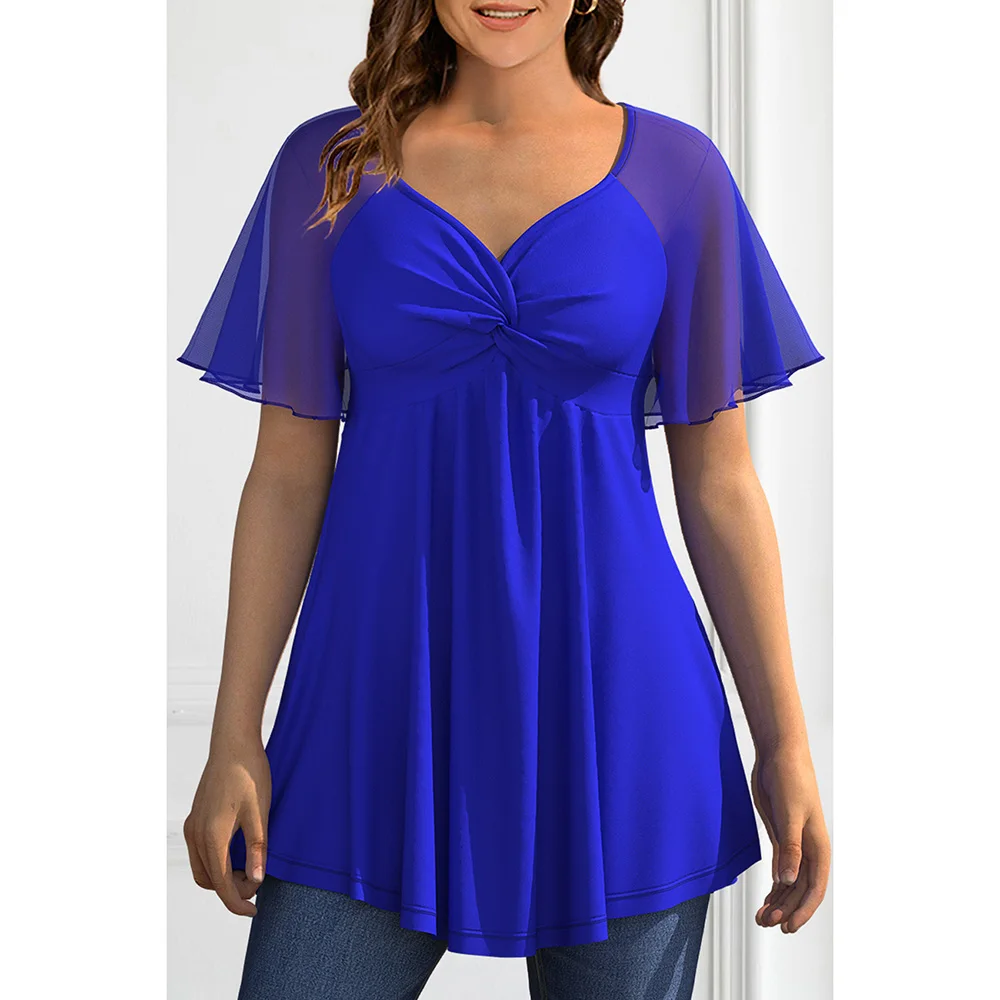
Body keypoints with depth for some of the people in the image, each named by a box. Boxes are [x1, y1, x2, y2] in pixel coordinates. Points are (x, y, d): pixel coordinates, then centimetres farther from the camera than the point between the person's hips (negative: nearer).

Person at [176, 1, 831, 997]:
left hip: (611, 702, 0)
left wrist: (786, 739, 2)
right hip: (382, 704, 1)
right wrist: (235, 736, 1)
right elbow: (288, 471, 3)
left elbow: (717, 481, 4)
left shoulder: (677, 173, 2)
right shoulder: (329, 165, 3)